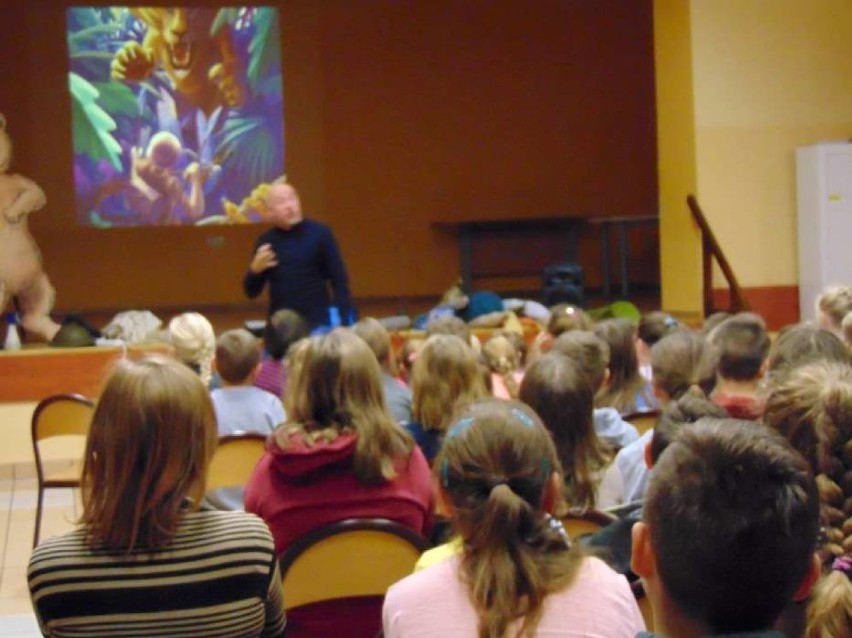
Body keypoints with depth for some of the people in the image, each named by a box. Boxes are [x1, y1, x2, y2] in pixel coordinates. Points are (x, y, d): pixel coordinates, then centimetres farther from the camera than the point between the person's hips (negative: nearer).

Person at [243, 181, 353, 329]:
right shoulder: (265, 241, 6)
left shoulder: (320, 233, -3)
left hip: (318, 325, -3)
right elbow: (251, 292, 11)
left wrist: (345, 323, -12)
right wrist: (255, 270, -10)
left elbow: (339, 281, -4)